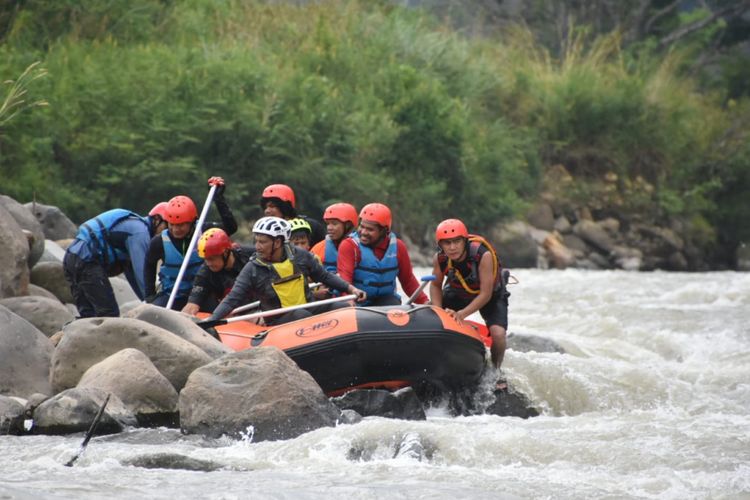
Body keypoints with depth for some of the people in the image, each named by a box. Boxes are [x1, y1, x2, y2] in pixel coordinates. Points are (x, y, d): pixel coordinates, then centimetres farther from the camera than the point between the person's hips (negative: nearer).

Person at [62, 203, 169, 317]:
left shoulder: (133, 226, 24)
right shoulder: (140, 231, -7)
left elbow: (131, 271, 27)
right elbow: (141, 271, -14)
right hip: (87, 261, -10)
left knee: (88, 314, 10)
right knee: (109, 313, -10)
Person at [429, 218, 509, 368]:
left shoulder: (483, 255, -36)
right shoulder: (440, 259, -24)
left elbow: (485, 294, -33)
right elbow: (436, 285, -6)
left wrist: (461, 314, -42)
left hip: (491, 295, -4)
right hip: (457, 293, 4)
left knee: (498, 334, -26)